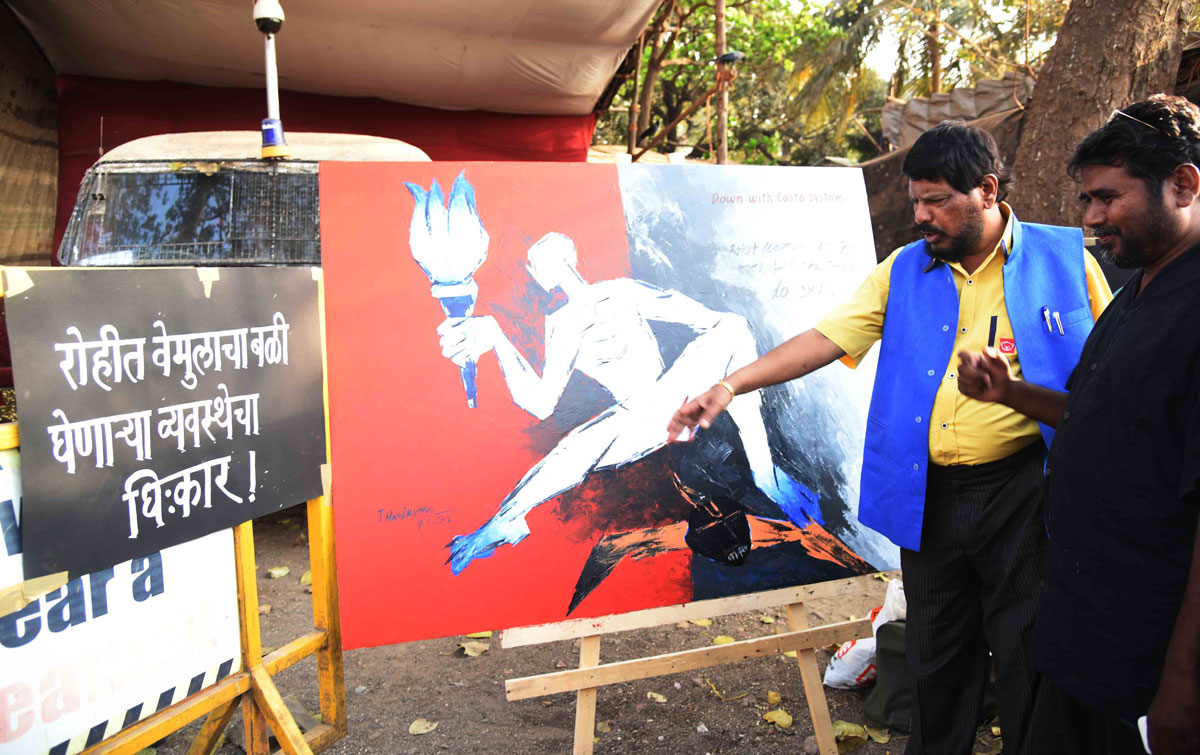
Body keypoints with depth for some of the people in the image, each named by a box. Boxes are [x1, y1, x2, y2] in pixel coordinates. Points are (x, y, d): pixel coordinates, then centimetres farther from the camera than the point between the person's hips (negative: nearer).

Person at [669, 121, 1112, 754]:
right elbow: (823, 339, -1)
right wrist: (732, 384, -10)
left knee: (1025, 656, 9)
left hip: (1019, 492, -2)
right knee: (935, 654, 15)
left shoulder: (1064, 258, -1)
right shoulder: (904, 270, 6)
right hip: (929, 496, 3)